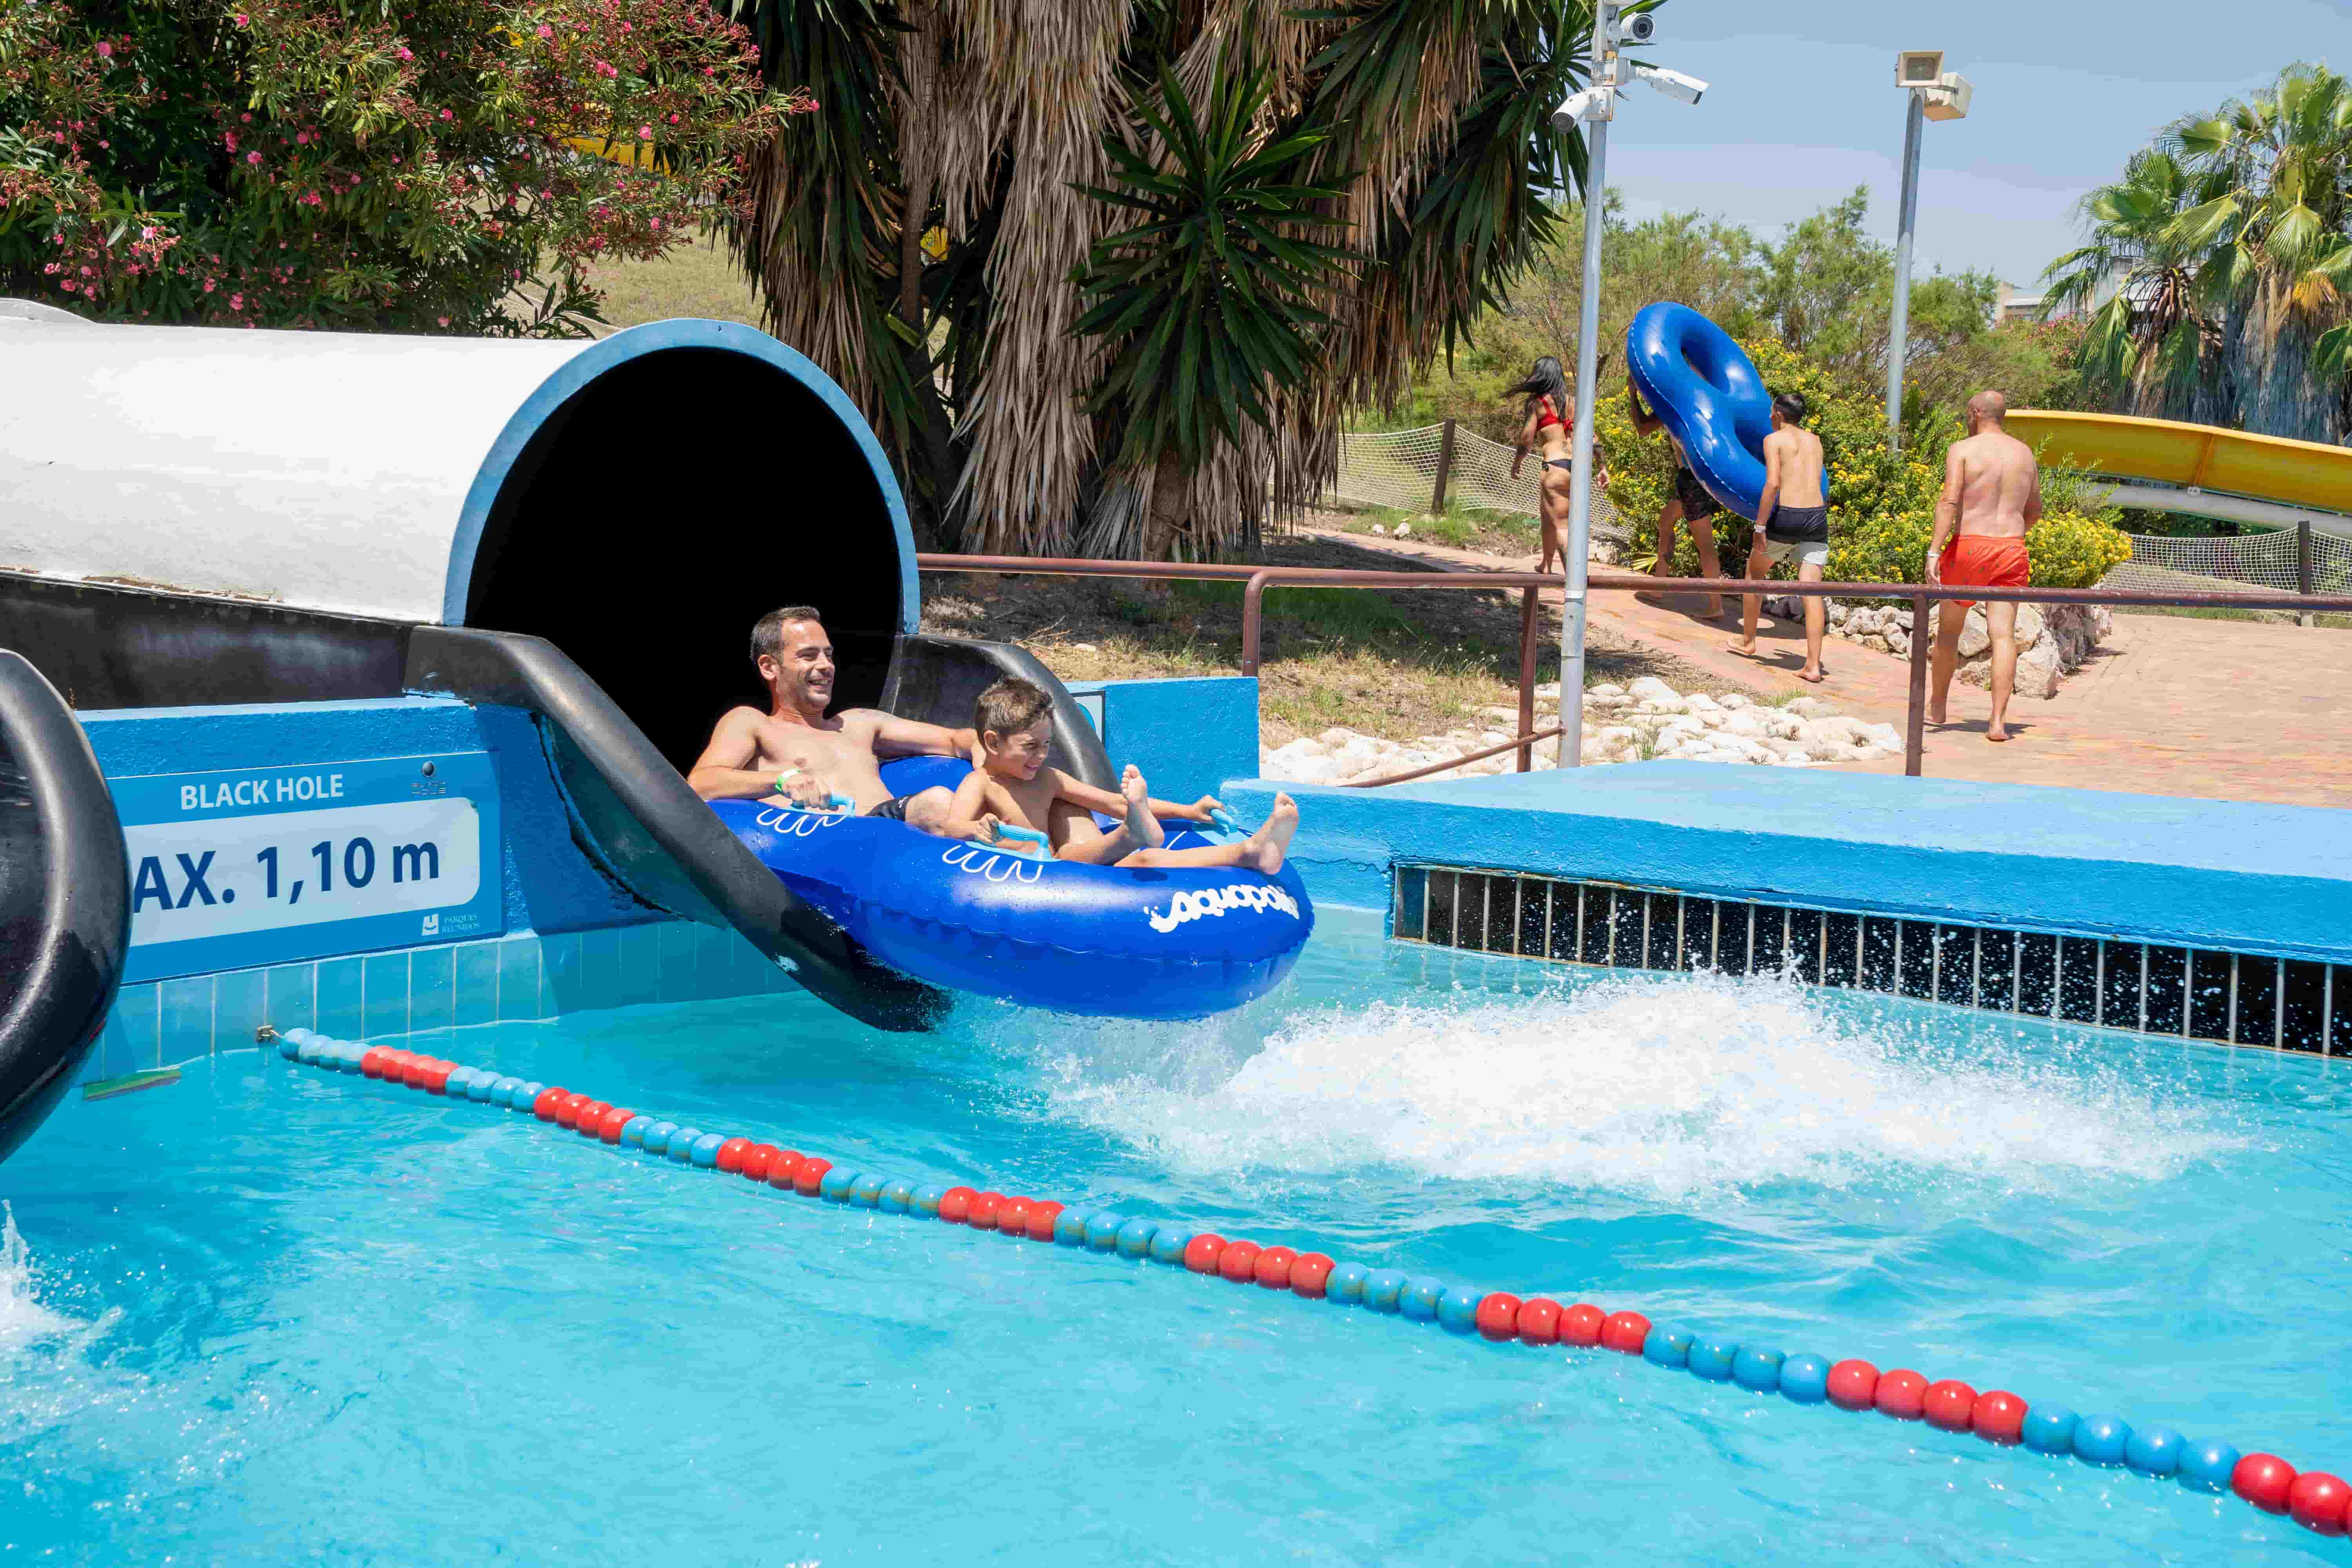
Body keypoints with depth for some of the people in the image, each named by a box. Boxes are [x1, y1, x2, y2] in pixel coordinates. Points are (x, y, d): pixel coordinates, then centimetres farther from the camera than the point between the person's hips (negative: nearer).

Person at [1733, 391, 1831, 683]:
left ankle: (1748, 643, 32)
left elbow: (1773, 483, -14)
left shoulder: (1774, 440, -1)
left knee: (1754, 571, 21)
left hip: (1786, 516, -4)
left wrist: (1760, 528, -13)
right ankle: (1813, 666, -8)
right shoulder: (1815, 441, 17)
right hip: (1818, 516, 4)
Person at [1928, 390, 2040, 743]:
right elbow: (2034, 510, 21)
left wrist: (1934, 551, -20)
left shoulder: (1963, 450, -3)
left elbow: (1950, 500, -16)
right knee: (2004, 634, -3)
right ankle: (1998, 722, -12)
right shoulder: (2025, 454, 13)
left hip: (1969, 546, -3)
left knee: (1949, 628, 15)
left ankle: (1936, 708, 29)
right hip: (2011, 550, 3)